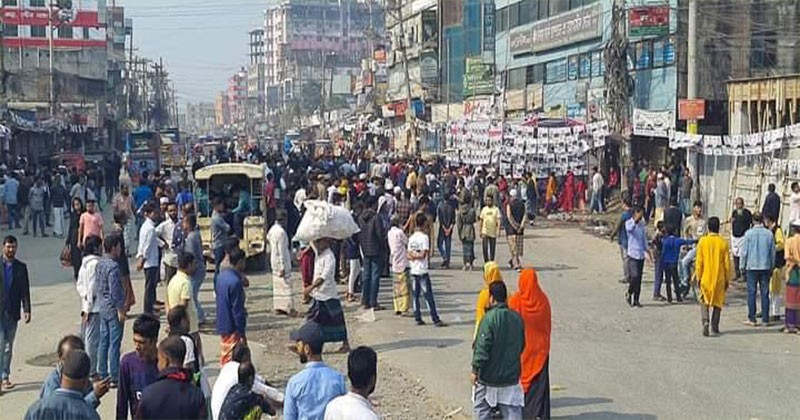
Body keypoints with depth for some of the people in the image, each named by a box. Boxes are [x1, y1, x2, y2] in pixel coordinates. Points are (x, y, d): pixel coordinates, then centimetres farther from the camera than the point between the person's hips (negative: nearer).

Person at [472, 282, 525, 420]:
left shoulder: (489, 318, -18)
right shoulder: (517, 318, 2)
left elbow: (482, 347, -20)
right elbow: (521, 345, 12)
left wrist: (475, 369, -12)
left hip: (488, 377, -5)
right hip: (511, 376, 5)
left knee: (481, 409, 13)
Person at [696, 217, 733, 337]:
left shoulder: (702, 241, -5)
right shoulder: (723, 243, -4)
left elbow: (699, 262, -3)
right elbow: (727, 263, -1)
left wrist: (698, 278, 6)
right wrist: (727, 279, 8)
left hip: (706, 278, 0)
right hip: (719, 278, 0)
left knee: (704, 301, 11)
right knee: (718, 302, 12)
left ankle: (705, 321, -12)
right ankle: (715, 327, 12)